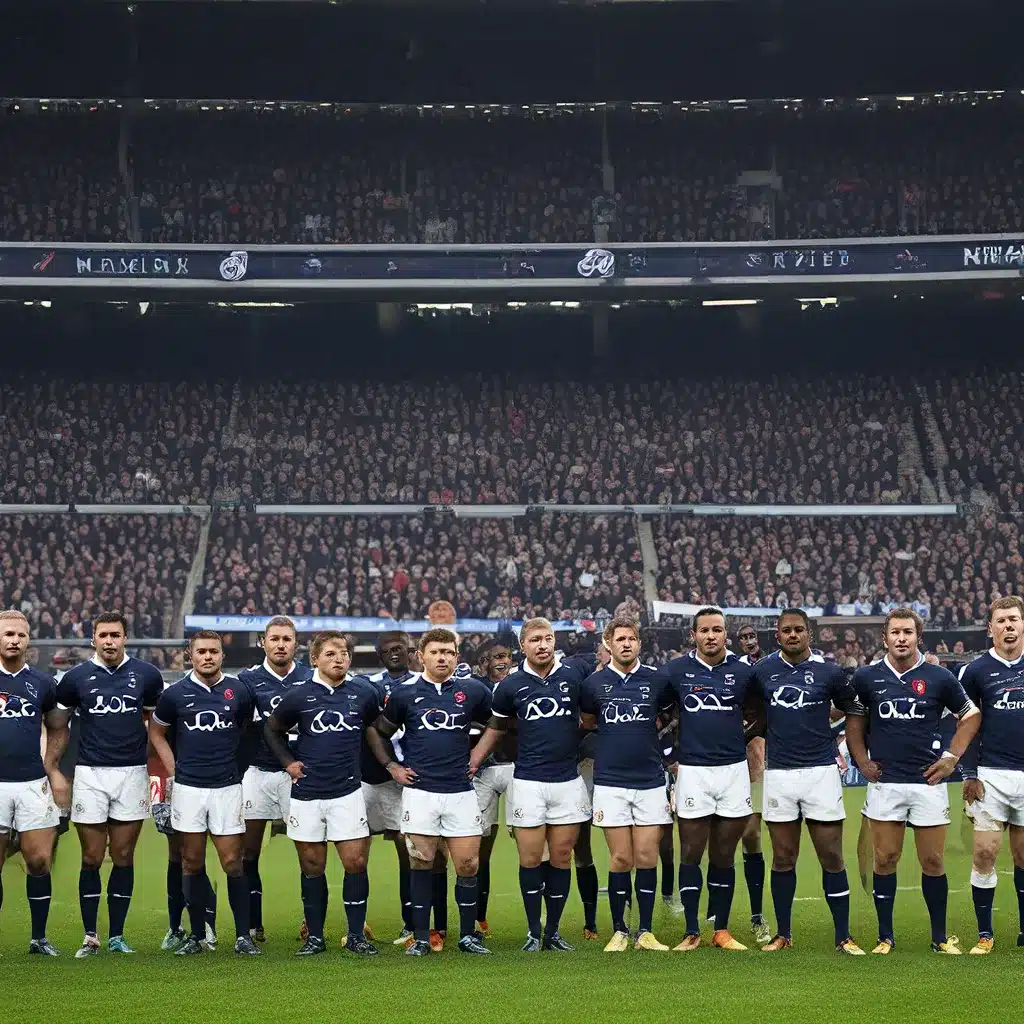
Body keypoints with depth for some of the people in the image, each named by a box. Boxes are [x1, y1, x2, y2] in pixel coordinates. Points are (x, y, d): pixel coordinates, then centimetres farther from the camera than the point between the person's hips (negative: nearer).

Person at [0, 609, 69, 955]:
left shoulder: (42, 683, 9)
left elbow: (58, 728, 19)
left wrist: (51, 768, 6)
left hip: (33, 783, 2)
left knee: (39, 861, 1)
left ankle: (39, 937, 12)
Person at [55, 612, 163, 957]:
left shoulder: (146, 675, 3)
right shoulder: (76, 677, 2)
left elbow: (156, 718, 17)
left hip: (132, 772, 1)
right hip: (90, 773, -1)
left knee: (124, 857, 4)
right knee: (92, 859, 1)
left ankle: (117, 935, 12)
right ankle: (90, 937, 9)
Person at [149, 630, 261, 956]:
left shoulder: (238, 691, 2)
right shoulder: (175, 694, 2)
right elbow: (156, 732, 14)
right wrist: (173, 771, 7)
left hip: (227, 786, -1)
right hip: (188, 786, 1)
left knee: (232, 861, -3)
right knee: (192, 862, 5)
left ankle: (243, 935, 3)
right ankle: (197, 935, 13)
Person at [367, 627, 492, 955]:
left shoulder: (473, 691, 5)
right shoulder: (405, 694, 4)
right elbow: (377, 731, 16)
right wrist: (391, 766, 8)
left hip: (461, 791, 1)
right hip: (419, 790, -1)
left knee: (468, 864, -1)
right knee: (421, 863, -1)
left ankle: (468, 935, 11)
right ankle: (421, 937, 7)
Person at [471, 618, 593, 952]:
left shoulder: (576, 672, 1)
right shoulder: (511, 685, 2)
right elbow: (495, 728, 13)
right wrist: (470, 763, 5)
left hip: (568, 781, 1)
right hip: (528, 783, -1)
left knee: (561, 857, 5)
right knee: (530, 859, 0)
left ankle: (553, 931, 15)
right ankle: (534, 933, 12)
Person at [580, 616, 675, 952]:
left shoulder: (657, 681, 4)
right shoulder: (594, 683, 4)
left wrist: (646, 732, 9)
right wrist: (618, 734, 12)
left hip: (650, 782, 1)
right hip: (610, 782, -1)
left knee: (647, 858, -1)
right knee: (621, 859, -2)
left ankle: (645, 931, 7)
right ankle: (619, 931, 8)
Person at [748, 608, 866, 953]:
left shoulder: (828, 672, 0)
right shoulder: (762, 671, 5)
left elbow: (854, 711, 14)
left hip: (821, 770, -1)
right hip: (778, 772, 2)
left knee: (832, 858, -2)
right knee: (783, 858, 6)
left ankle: (843, 937, 3)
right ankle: (783, 934, 15)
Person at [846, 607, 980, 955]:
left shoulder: (938, 677, 0)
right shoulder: (866, 677, 3)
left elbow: (970, 716, 11)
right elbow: (854, 719, 16)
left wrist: (951, 757, 4)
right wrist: (861, 760, 6)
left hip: (928, 781, -1)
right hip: (884, 782, 1)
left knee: (933, 861, 3)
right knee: (885, 860, 2)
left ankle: (940, 938, 13)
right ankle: (885, 937, 11)